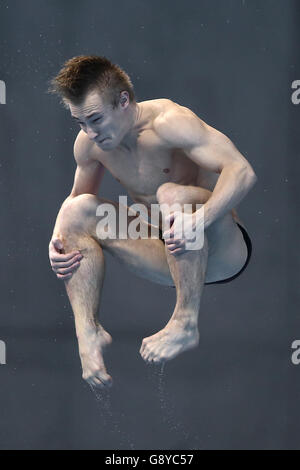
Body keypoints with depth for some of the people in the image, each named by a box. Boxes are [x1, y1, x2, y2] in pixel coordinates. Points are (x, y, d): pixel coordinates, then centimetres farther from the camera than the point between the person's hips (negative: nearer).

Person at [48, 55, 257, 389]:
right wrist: (57, 239, -4)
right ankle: (88, 331, -18)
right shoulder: (89, 144, -1)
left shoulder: (167, 121, -20)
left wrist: (200, 219, -45)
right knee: (79, 209, -8)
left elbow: (242, 172, -29)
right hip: (171, 258, 7)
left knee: (172, 194, -35)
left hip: (224, 253, -7)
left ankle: (186, 324, -26)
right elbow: (76, 197, 18)